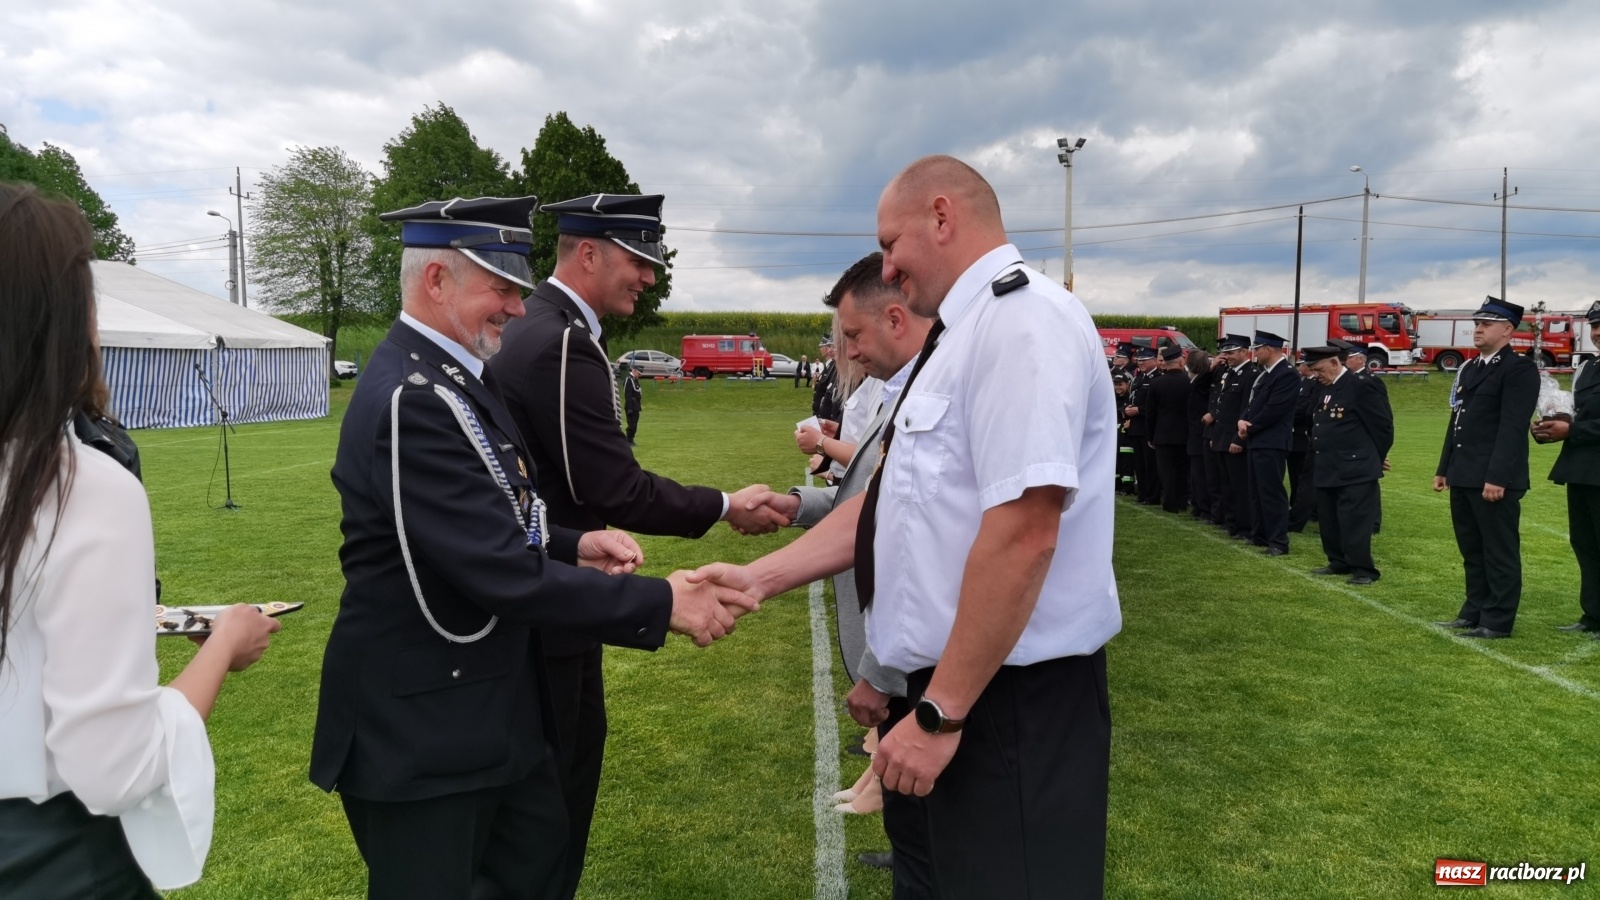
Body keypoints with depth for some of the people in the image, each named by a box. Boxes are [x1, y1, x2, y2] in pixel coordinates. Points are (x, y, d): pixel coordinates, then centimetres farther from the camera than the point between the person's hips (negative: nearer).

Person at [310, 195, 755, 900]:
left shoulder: (445, 375, 7)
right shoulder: (412, 400, -25)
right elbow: (507, 577, -28)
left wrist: (571, 547, -2)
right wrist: (663, 604, -22)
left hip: (489, 701, 10)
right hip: (420, 727, -10)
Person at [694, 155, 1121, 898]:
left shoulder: (1022, 320, -18)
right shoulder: (965, 334, 14)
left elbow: (1023, 533, -26)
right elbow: (888, 502, 14)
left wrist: (939, 712, -23)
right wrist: (760, 576, 8)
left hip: (1012, 699, -10)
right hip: (959, 686, 10)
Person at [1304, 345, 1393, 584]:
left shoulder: (1360, 386, -12)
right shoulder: (1324, 390, 14)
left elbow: (1383, 424, -10)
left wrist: (1374, 459, -1)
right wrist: (1317, 459, 14)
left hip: (1355, 471, -9)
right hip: (1327, 470, 9)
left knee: (1354, 522, -6)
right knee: (1329, 521, 13)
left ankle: (1363, 569, 2)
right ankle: (1339, 562, 25)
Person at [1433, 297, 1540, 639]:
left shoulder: (1520, 369, -9)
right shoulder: (1469, 369, 18)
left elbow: (1513, 427, -17)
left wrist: (1497, 477, -22)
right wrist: (1444, 468, 18)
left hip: (1494, 479, -9)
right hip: (1464, 478, 9)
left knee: (1499, 552, 0)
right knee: (1472, 550, 15)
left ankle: (1497, 621, 7)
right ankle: (1475, 611, 24)